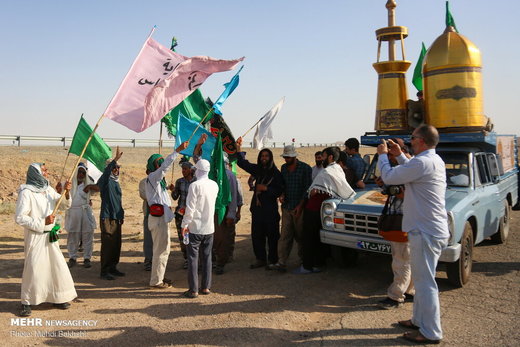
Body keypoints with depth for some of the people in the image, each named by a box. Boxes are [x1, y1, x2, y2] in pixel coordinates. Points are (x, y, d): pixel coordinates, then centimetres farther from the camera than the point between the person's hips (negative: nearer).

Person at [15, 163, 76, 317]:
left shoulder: (48, 190, 6)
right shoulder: (26, 192, -14)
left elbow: (65, 205, 11)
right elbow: (19, 218, -16)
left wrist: (66, 192, -8)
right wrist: (43, 222, -19)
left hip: (50, 236, 6)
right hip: (35, 237, -6)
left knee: (58, 267, 9)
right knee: (33, 269, -4)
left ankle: (58, 298, 24)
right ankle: (27, 303, 13)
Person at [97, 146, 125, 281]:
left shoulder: (116, 183, 18)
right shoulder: (105, 181, -6)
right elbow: (106, 171, -30)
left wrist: (122, 215, 22)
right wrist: (116, 159, -39)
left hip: (117, 218, 8)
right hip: (107, 218, -8)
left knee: (117, 244, 11)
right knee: (107, 244, -7)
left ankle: (113, 267, 23)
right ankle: (104, 271, -1)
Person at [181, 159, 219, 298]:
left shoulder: (195, 185, -16)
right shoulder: (214, 185, 2)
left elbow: (190, 208, -16)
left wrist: (185, 224, -7)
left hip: (195, 228, -5)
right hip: (209, 227, 5)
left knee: (193, 258, 3)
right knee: (207, 257, 14)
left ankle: (193, 290, 6)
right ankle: (206, 287, 20)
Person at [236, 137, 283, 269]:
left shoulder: (276, 173, -7)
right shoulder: (257, 169, 10)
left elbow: (279, 191, -10)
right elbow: (243, 163, 19)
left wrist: (266, 188, -18)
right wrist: (238, 149, 11)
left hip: (270, 209, -6)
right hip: (257, 207, 6)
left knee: (272, 236, 1)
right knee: (256, 235, 12)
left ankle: (272, 260, 13)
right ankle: (261, 259, 24)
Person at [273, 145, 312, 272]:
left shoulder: (305, 168, -5)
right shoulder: (283, 168, 13)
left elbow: (307, 189, -7)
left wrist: (300, 206, -11)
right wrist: (282, 195, 0)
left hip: (299, 208, -4)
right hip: (286, 207, 4)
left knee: (300, 235, 5)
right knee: (285, 235, -2)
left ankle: (304, 259, 21)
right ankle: (281, 262, -5)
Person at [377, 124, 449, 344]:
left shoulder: (422, 162, -22)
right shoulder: (435, 160, 11)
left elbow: (389, 177, -16)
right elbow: (411, 172, 28)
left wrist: (382, 154, 0)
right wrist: (399, 155, 20)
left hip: (426, 232, -11)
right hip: (433, 229, 11)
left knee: (425, 283, -1)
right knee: (422, 280, 20)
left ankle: (431, 333, 10)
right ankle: (419, 320, 33)